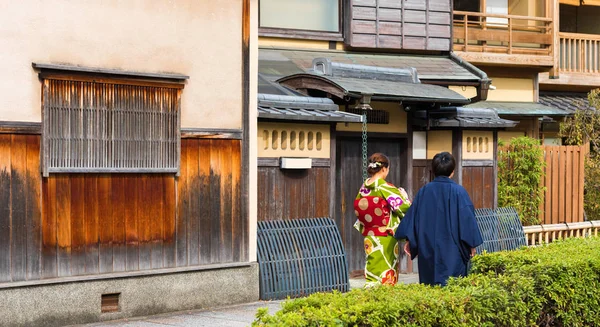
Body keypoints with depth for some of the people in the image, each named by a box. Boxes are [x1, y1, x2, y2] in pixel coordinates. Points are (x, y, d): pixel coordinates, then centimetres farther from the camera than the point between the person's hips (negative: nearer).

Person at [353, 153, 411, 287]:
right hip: (385, 238, -6)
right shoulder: (386, 188, -15)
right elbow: (404, 208, -12)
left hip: (369, 237, 6)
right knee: (385, 273, -1)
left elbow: (358, 209, 11)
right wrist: (404, 196, 6)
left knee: (372, 270, 10)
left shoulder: (363, 188, 4)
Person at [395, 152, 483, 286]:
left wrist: (409, 240, 10)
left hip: (428, 251, 3)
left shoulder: (424, 191, 2)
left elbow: (413, 215, 3)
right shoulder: (458, 191, -7)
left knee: (429, 283, 10)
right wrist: (471, 245, 2)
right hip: (452, 250, -3)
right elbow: (467, 218, -6)